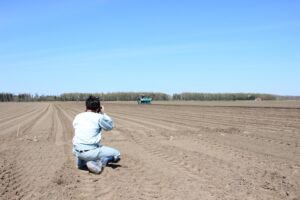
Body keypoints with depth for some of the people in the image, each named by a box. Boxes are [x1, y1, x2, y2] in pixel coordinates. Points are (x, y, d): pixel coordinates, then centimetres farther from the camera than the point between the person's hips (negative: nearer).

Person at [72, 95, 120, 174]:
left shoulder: (78, 117, 9)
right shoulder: (99, 117, -4)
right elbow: (110, 126, 12)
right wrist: (103, 113, 18)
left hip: (77, 152, 5)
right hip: (91, 152, -5)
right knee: (116, 154, 12)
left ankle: (83, 162, 7)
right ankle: (99, 163, -10)